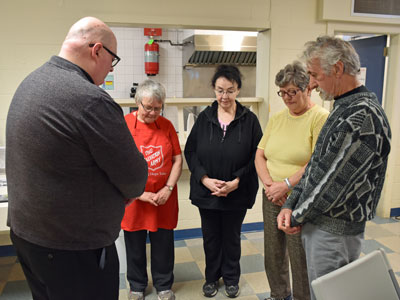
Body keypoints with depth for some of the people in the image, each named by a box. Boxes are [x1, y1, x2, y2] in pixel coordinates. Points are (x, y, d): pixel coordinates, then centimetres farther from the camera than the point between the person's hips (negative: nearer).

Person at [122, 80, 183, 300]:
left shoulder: (166, 125, 2)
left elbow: (177, 159, 4)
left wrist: (169, 188, -8)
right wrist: (139, 193, -13)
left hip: (164, 199, 2)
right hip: (134, 199, -2)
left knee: (163, 246, 12)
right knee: (135, 247, 14)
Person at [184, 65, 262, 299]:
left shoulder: (249, 119, -8)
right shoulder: (204, 117, -3)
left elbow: (257, 156, -7)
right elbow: (190, 151, -2)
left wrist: (237, 181, -17)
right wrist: (205, 179, -14)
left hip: (237, 193, -1)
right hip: (206, 191, 2)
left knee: (232, 237, 17)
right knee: (211, 237, 17)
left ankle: (231, 278, 39)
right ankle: (212, 277, 39)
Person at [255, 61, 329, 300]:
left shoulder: (321, 118, -10)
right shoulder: (277, 119, 9)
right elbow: (260, 155, 7)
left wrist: (286, 185, -18)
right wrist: (269, 183, -8)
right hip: (272, 199, 6)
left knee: (300, 257, 5)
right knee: (273, 252, 18)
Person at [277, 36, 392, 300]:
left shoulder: (363, 116, -22)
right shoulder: (344, 109, 11)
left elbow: (332, 182, -23)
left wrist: (298, 216, -8)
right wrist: (291, 206, 3)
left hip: (334, 231, -9)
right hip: (318, 223, 9)